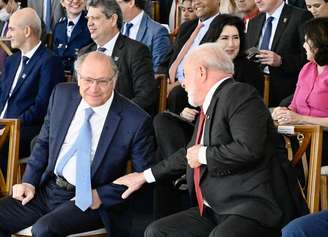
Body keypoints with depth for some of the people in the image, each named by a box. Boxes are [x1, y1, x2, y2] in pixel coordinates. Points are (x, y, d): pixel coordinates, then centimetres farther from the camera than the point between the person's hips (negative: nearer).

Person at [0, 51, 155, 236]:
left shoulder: (136, 121, -14)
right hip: (47, 189, 6)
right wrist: (29, 182, 2)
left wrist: (101, 196, -13)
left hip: (87, 200, -5)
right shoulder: (62, 95, 1)